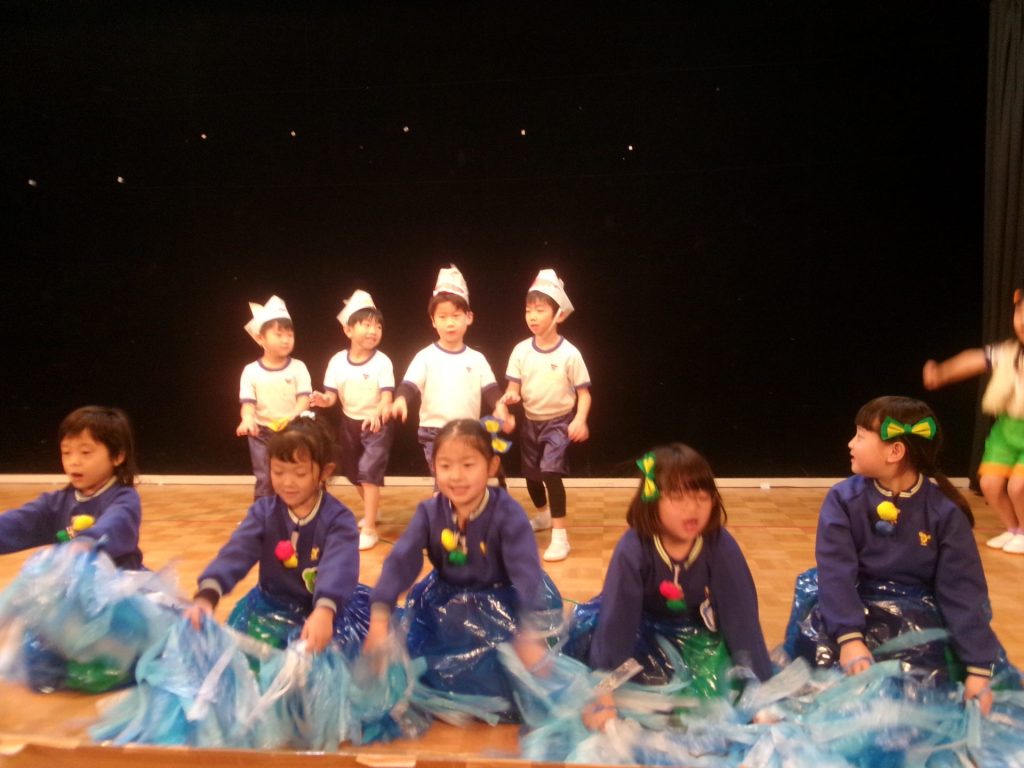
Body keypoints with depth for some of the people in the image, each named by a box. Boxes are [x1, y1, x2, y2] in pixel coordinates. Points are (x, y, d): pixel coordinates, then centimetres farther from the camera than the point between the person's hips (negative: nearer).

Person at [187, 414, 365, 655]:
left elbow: (339, 566, -34)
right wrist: (207, 594, -43)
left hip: (326, 605, -3)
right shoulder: (264, 511, -6)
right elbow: (236, 552, -22)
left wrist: (325, 610, -56)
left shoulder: (338, 518, -16)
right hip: (273, 603, 3)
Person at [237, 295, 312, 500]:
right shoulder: (251, 371, -5)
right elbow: (248, 402, -10)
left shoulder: (298, 367, -6)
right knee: (265, 480, 0)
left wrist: (293, 415, -34)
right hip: (262, 432, 0)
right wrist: (247, 420, -32)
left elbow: (304, 398, -14)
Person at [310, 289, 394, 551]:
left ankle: (369, 529, -3)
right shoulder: (337, 361, -8)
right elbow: (332, 395, -5)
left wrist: (378, 413, -45)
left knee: (369, 473, -12)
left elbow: (387, 396, -25)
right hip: (350, 423, 5)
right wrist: (323, 400, -29)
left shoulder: (382, 361, -18)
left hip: (377, 424, -5)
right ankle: (372, 510, 45)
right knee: (354, 473, 19)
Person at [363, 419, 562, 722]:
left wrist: (531, 634, -43)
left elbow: (526, 571, -31)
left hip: (501, 601, -3)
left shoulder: (508, 513, -23)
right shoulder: (429, 512, -12)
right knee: (416, 647, -13)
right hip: (446, 601, 4)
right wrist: (379, 618, -32)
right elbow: (401, 560, -19)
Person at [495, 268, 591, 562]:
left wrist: (580, 419, -29)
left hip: (559, 422, -5)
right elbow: (513, 388, -4)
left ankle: (560, 536, -11)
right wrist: (505, 400, -27)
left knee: (551, 472, -20)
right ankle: (543, 514, 48)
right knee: (531, 475, 18)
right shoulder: (521, 350, -7)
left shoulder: (569, 353, -16)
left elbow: (584, 392, -13)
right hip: (530, 422, 5)